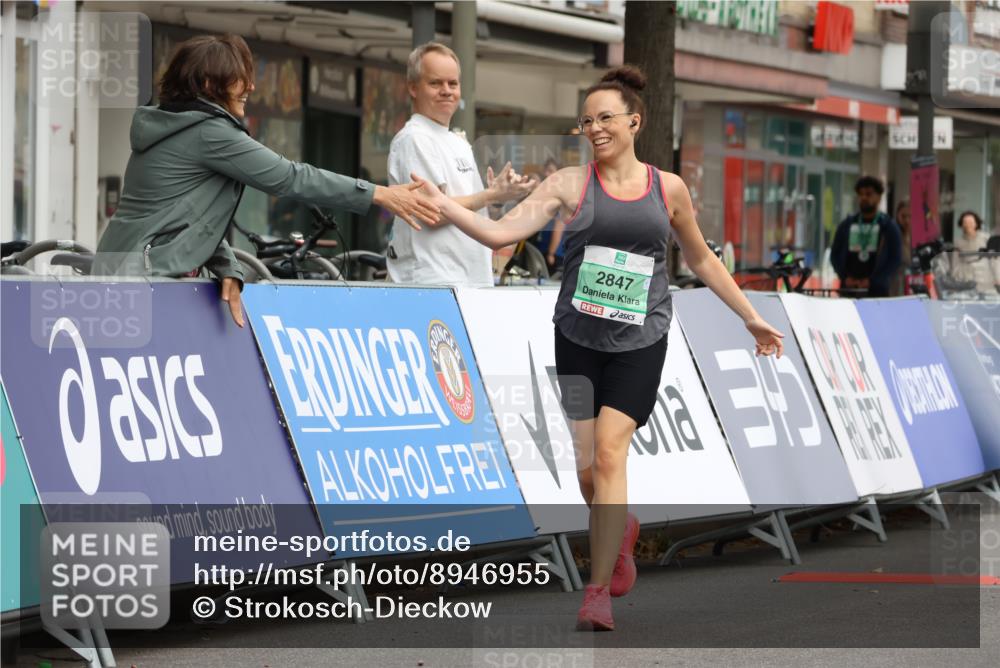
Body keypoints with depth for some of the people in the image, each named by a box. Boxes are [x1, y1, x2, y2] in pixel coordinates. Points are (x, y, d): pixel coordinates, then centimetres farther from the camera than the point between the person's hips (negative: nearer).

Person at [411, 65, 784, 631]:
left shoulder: (668, 188, 5)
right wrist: (439, 202, -19)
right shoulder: (571, 184, 0)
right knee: (586, 469, 2)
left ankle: (599, 591, -10)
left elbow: (701, 260, 19)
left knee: (610, 453, -15)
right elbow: (500, 232, -8)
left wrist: (751, 317, 22)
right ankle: (622, 529, 38)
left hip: (640, 340, -1)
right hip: (578, 336, 1)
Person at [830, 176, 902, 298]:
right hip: (848, 289, 3)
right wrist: (845, 277, -1)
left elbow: (895, 259, 0)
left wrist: (871, 281, -10)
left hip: (876, 290, -3)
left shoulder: (888, 227, 7)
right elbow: (835, 254, 16)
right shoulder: (846, 225, 16)